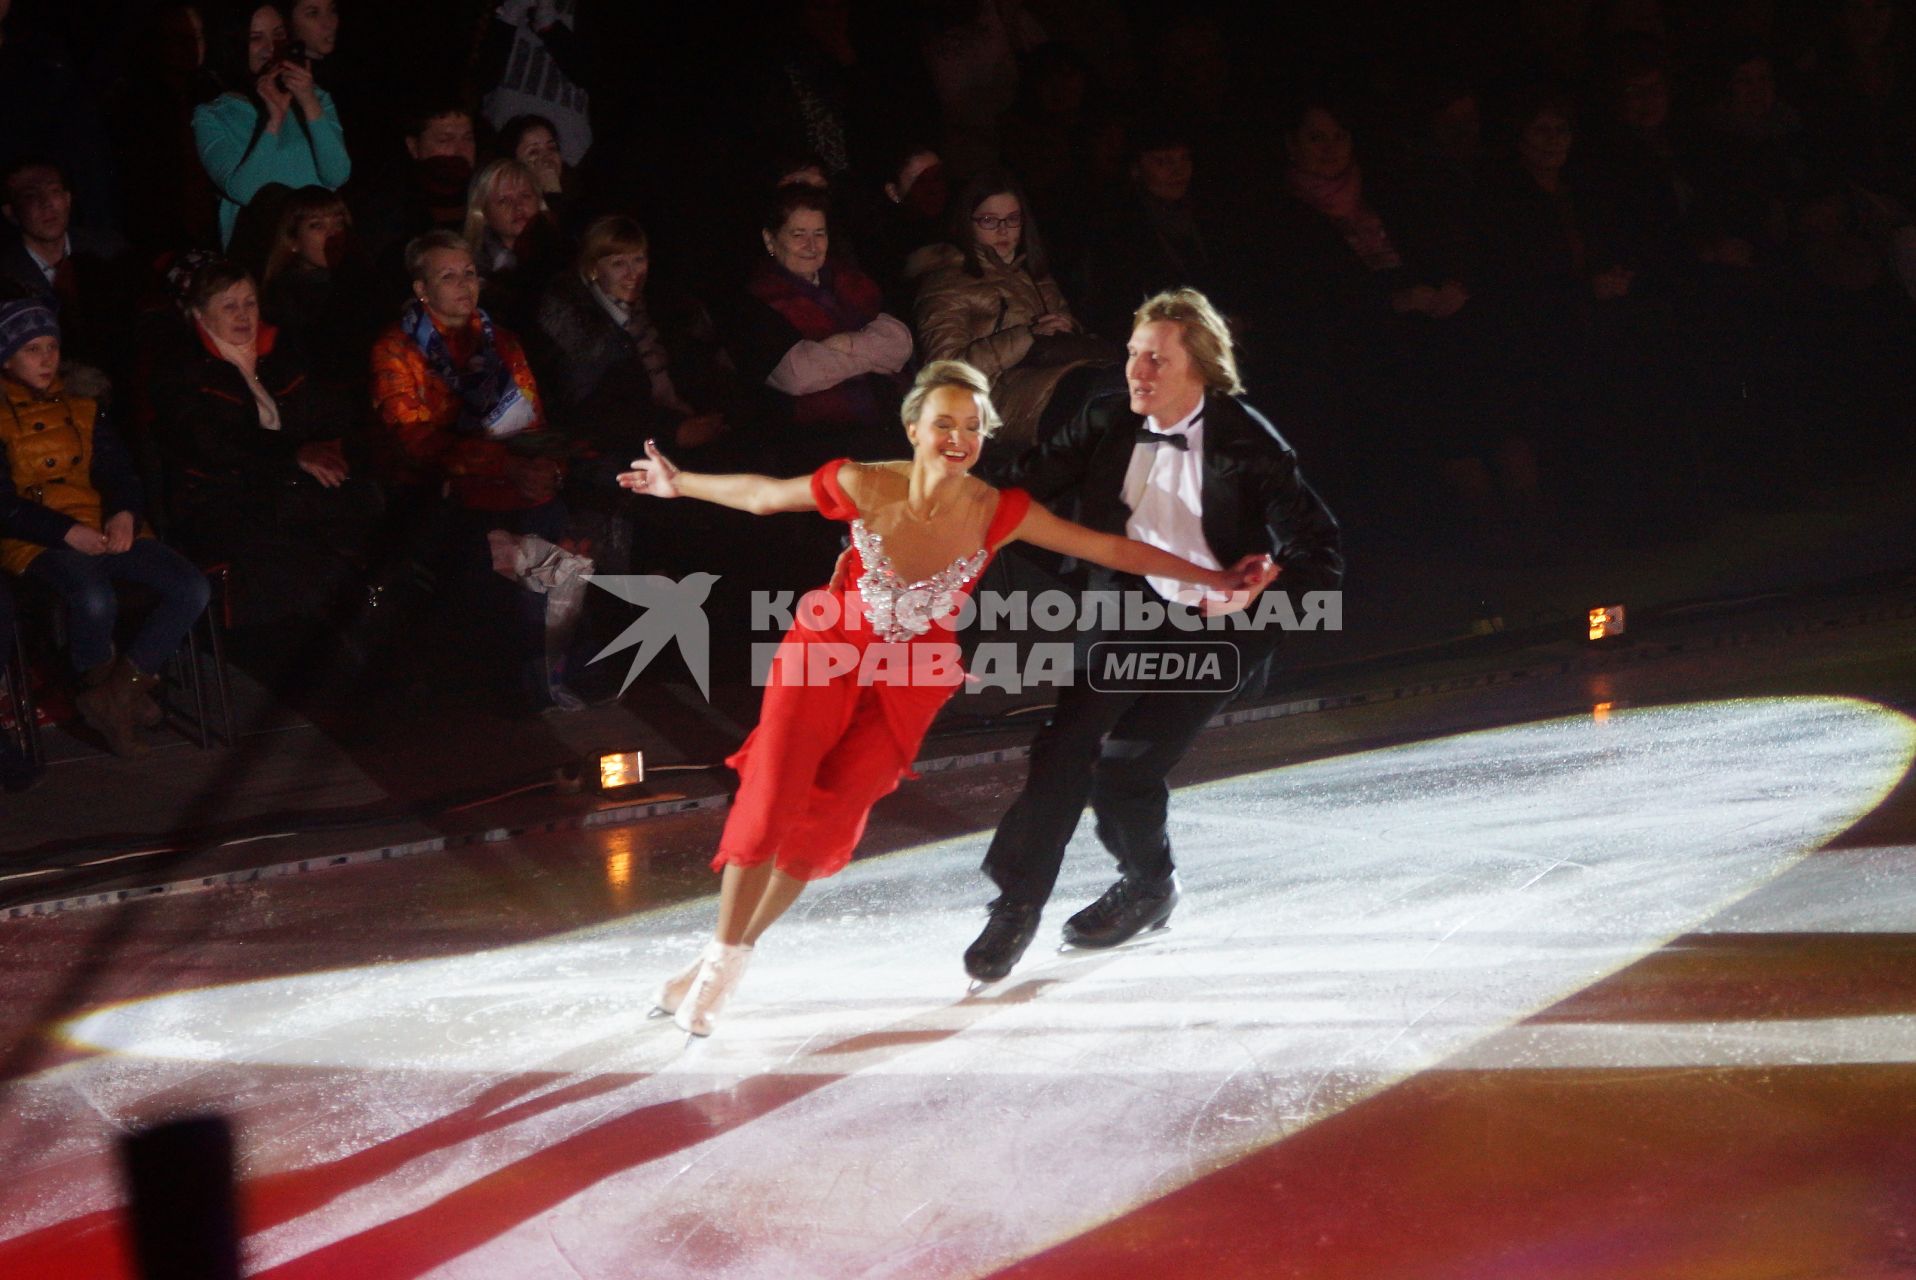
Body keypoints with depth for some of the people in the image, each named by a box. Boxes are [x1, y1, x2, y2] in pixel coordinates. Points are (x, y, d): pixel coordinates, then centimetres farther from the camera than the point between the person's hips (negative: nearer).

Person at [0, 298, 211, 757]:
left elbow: (117, 470, 16)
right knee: (94, 599, -38)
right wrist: (68, 532, -18)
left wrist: (124, 513, -8)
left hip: (105, 530, 6)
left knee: (192, 588, -18)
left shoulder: (80, 409, 21)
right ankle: (100, 686, -7)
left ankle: (119, 693, -11)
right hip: (37, 542, -6)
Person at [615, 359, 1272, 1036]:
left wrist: (1216, 579, -6)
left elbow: (1112, 549, -10)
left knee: (826, 823, -5)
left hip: (907, 683, 1)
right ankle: (720, 953, 6)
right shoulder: (866, 486, -19)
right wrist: (680, 484, 11)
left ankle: (735, 956, 16)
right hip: (827, 654, -1)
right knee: (769, 800, -14)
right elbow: (762, 494, -2)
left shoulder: (997, 514, -17)